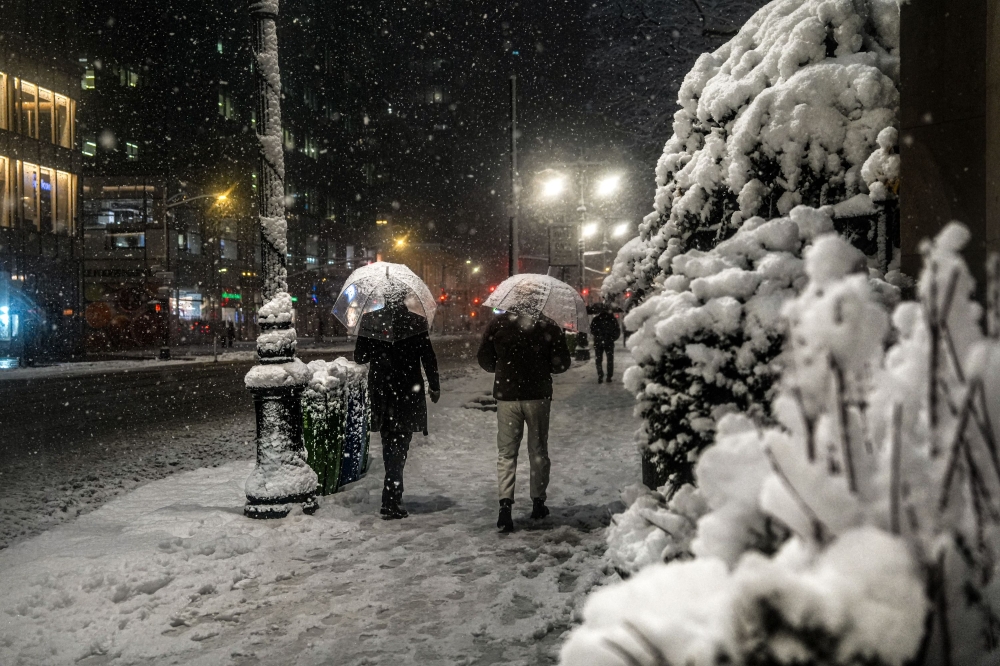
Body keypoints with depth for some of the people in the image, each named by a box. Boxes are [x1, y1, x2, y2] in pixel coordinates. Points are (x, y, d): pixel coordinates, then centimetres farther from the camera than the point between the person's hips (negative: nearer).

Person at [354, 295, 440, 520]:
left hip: (380, 392, 3)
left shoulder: (370, 320, -3)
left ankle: (392, 500, 28)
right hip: (408, 392, -3)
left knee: (389, 444, 18)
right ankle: (391, 502, -2)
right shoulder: (416, 322, -9)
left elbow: (360, 357, 1)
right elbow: (428, 358, -5)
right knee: (399, 446, 2)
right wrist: (435, 387, 6)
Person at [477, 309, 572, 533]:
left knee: (506, 452, 6)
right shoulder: (549, 327, -4)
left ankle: (505, 504, -7)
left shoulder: (498, 323, -3)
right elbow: (562, 364, -3)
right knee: (538, 451, 14)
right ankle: (538, 502, 21)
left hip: (506, 395, 0)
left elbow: (484, 359, 2)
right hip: (538, 395, 0)